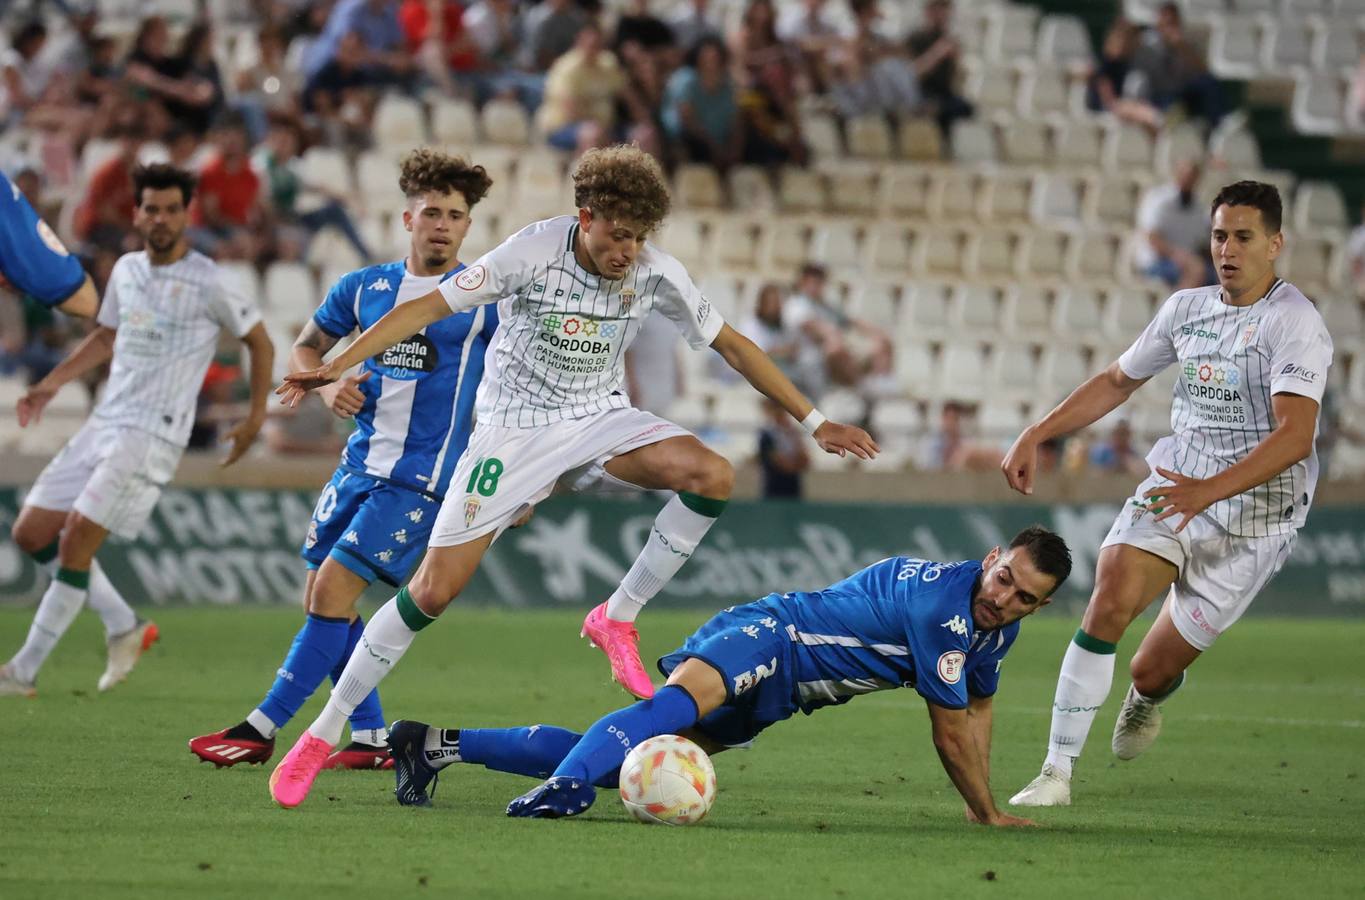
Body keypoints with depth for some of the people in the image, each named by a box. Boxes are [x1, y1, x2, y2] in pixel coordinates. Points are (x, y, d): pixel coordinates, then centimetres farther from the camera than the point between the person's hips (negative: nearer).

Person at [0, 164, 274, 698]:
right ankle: (124, 628, 18)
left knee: (75, 543, -15)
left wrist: (256, 419, -1)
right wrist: (49, 386, 16)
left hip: (153, 435, -8)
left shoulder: (205, 283, -10)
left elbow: (259, 342, 2)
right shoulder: (126, 270, 10)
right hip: (105, 424, 8)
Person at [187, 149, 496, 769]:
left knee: (333, 588, -14)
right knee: (322, 596, 5)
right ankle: (370, 739, 15)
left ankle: (261, 729, -10)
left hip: (420, 476, -6)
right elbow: (304, 349, 19)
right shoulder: (364, 287, 8)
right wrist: (328, 388, -2)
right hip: (360, 463, 6)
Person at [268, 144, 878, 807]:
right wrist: (338, 365, -23)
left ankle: (618, 618, -9)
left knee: (713, 476, -26)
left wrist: (813, 421, 2)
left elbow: (730, 345, 1)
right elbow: (430, 306, -15)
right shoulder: (533, 252, -19)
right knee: (433, 589, -11)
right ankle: (322, 735, 2)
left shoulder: (657, 273, -10)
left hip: (600, 419, 3)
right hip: (515, 428, -3)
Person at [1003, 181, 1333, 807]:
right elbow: (1117, 382, 24)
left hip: (1254, 508, -4)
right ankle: (1057, 773, -19)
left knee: (1151, 669, -1)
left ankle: (1148, 698, 41)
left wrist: (1209, 490, -37)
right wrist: (1036, 436, 16)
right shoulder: (1187, 308, 8)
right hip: (1176, 479, 5)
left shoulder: (1294, 322, -14)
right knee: (1111, 598, -24)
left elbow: (1295, 436, -26)